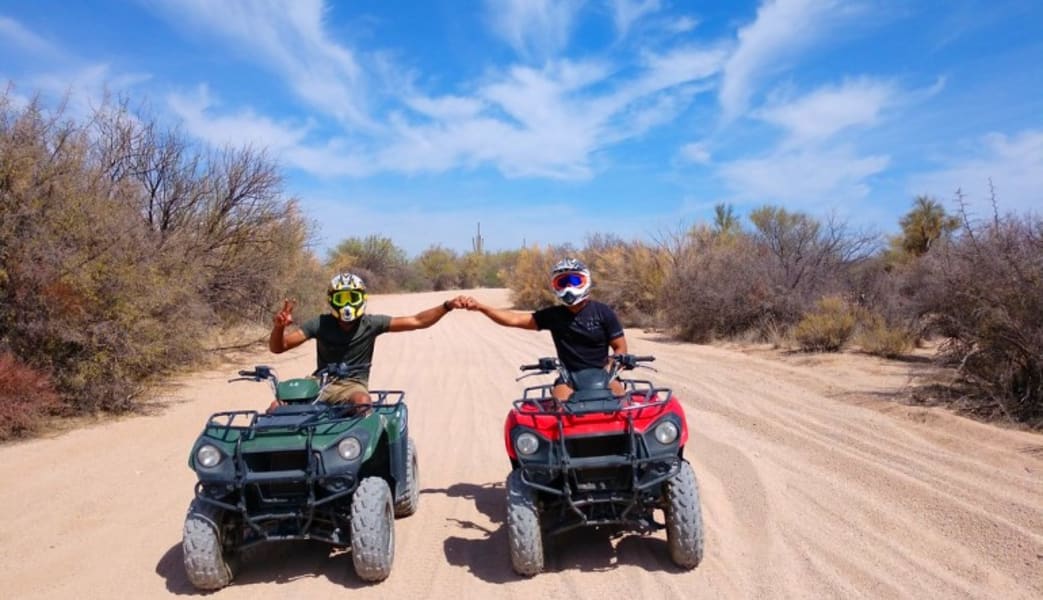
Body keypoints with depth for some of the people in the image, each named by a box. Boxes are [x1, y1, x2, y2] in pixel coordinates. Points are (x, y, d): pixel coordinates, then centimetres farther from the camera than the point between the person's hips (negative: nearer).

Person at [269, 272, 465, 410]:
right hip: (322, 382, 2)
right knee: (277, 406, -21)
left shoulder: (371, 324, -6)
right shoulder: (320, 324, -5)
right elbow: (277, 347, -6)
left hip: (353, 385, -2)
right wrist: (279, 326, -29)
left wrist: (447, 306, -21)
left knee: (362, 402, -37)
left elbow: (417, 321, -8)